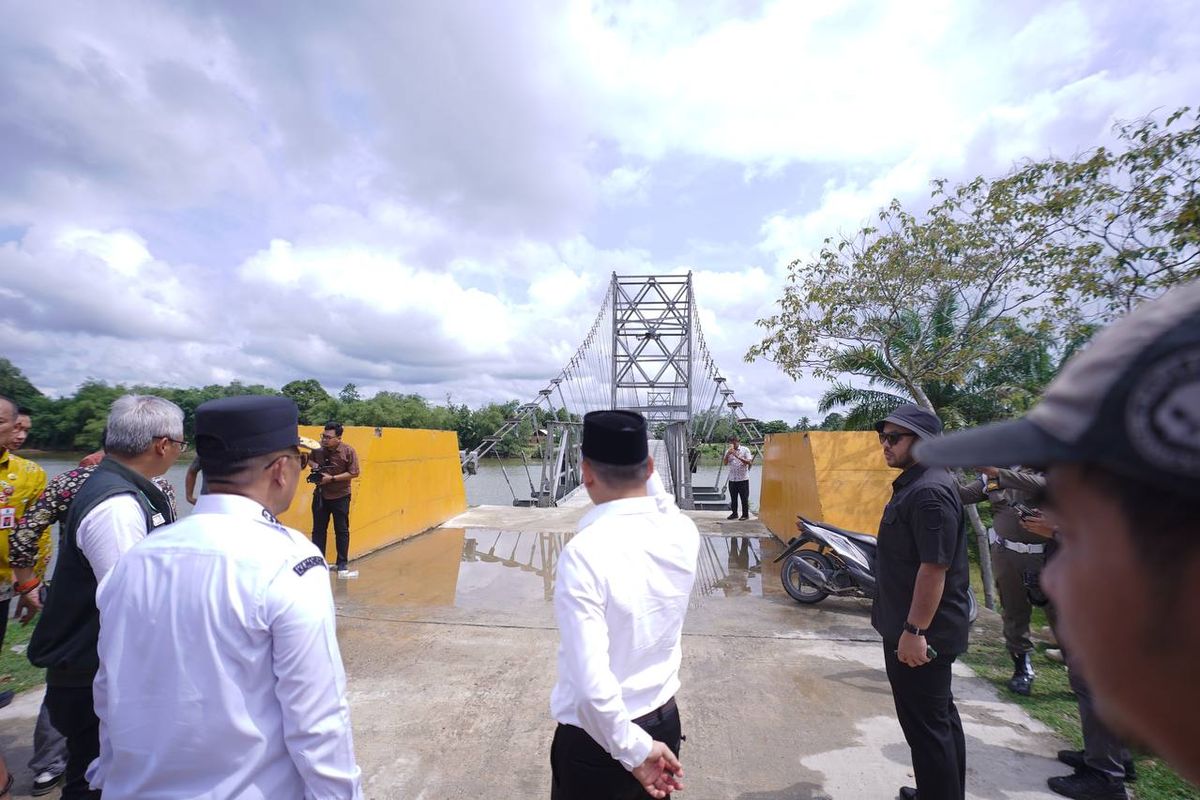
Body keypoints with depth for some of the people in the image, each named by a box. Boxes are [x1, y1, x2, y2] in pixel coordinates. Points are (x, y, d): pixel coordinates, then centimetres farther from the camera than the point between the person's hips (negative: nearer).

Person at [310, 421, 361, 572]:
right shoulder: (318, 448, -7)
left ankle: (343, 563, 18)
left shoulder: (348, 451, -16)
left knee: (342, 531, 7)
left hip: (340, 497, -3)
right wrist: (313, 464, -10)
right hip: (320, 495, 3)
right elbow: (310, 459, 13)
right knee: (318, 530, 10)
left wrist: (332, 478, -22)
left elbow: (354, 473, -16)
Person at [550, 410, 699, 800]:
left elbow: (592, 684, -29)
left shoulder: (584, 552, -29)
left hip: (599, 738, -5)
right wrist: (641, 470, 22)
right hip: (665, 722, 5)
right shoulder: (683, 532, -12)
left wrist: (633, 748, -15)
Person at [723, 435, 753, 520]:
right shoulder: (728, 451, 9)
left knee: (744, 498, 1)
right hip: (732, 479, 4)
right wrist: (727, 455, -15)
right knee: (733, 497, 9)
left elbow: (749, 462, -11)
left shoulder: (745, 450, -3)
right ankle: (734, 513, 20)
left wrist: (738, 456, -20)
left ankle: (745, 514, 10)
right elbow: (725, 463, 1)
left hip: (743, 478, -4)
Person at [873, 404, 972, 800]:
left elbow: (934, 567, -27)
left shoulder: (930, 491, -23)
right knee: (939, 715, 23)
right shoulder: (915, 483, 9)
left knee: (926, 726, 2)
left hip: (920, 633, -11)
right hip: (918, 627, 11)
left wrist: (914, 630, -25)